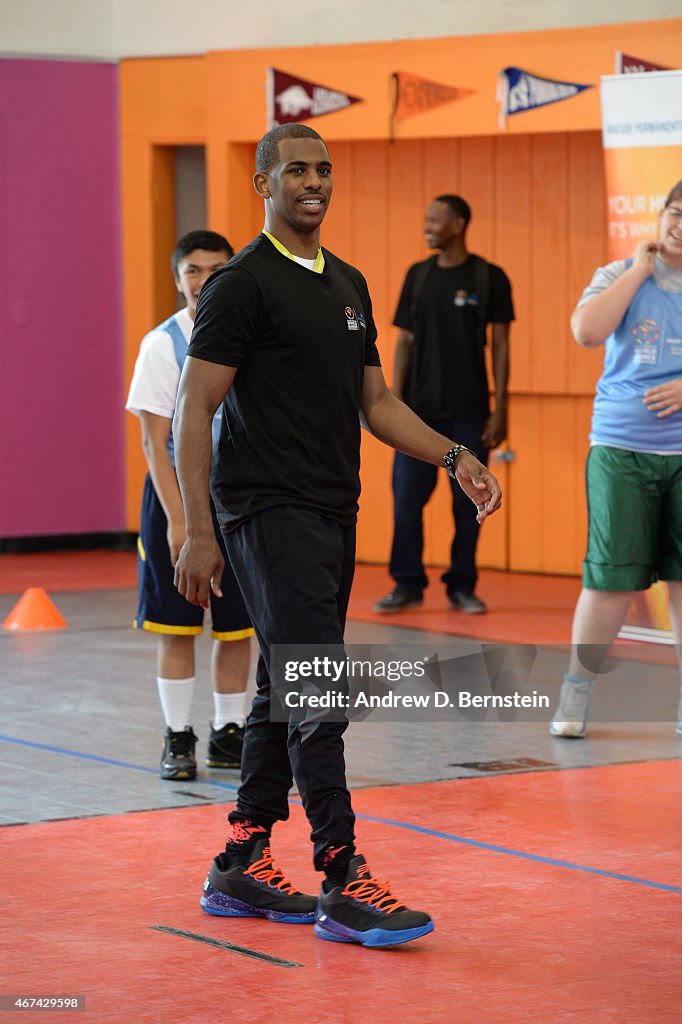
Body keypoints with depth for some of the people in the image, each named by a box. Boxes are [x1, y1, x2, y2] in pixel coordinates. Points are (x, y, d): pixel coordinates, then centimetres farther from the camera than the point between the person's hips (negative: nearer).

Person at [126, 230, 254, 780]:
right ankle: (178, 739, 11)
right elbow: (155, 442, -9)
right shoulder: (163, 344, -9)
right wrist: (177, 519, -15)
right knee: (177, 626, 2)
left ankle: (229, 734, 17)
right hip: (178, 491, -3)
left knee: (238, 626, 6)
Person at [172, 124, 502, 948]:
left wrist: (455, 457, 6)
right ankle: (343, 887, -9)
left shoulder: (348, 285, 16)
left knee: (285, 696, 12)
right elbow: (193, 409, -12)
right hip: (270, 511, -9)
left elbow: (375, 403, 21)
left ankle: (241, 867, 21)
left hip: (332, 513, 9)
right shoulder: (243, 284, -9)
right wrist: (197, 531, -18)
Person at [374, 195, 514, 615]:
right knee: (407, 497, -1)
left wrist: (501, 407, -7)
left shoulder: (490, 278, -1)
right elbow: (405, 341, 9)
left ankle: (462, 586, 12)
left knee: (468, 501, 2)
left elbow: (500, 344, -1)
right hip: (419, 408, 2)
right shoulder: (418, 276, 8)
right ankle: (408, 584, 8)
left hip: (469, 410, -2)